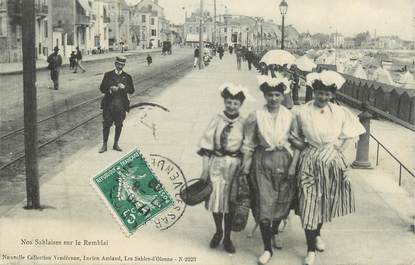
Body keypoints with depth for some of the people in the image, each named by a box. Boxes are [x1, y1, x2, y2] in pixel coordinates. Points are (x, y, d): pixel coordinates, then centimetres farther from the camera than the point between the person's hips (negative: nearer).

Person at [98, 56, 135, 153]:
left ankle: (116, 144, 19)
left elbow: (132, 90, 4)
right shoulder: (108, 75, 5)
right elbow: (102, 88, 4)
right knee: (106, 124, 1)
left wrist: (124, 87, -15)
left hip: (121, 105, 1)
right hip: (109, 104, -1)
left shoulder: (127, 77, 7)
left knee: (119, 125, 6)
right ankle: (104, 145, 11)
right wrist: (110, 88, -16)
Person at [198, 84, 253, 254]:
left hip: (234, 165, 0)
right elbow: (207, 145, -2)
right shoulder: (217, 120, -4)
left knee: (230, 201, 7)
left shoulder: (243, 123, -3)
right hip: (216, 163, 0)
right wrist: (205, 170, -3)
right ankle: (218, 231, 32)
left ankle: (227, 237, 25)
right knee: (216, 200, 5)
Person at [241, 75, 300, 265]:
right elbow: (248, 144, -2)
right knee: (263, 204, -5)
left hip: (284, 162, 2)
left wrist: (293, 166, -6)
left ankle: (275, 232, 45)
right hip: (262, 162, -2)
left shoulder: (290, 117, -3)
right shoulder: (255, 117, -7)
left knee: (281, 201, 15)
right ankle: (267, 248, 6)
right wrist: (245, 167, -4)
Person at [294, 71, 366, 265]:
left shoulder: (340, 112, -2)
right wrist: (305, 148, -6)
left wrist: (339, 149, 1)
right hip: (310, 162, -2)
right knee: (309, 204, -4)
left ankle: (317, 233, 42)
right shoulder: (303, 112, -6)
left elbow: (350, 134, 9)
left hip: (333, 161, 3)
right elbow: (296, 137, 5)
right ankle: (311, 249, 6)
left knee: (326, 201, 15)